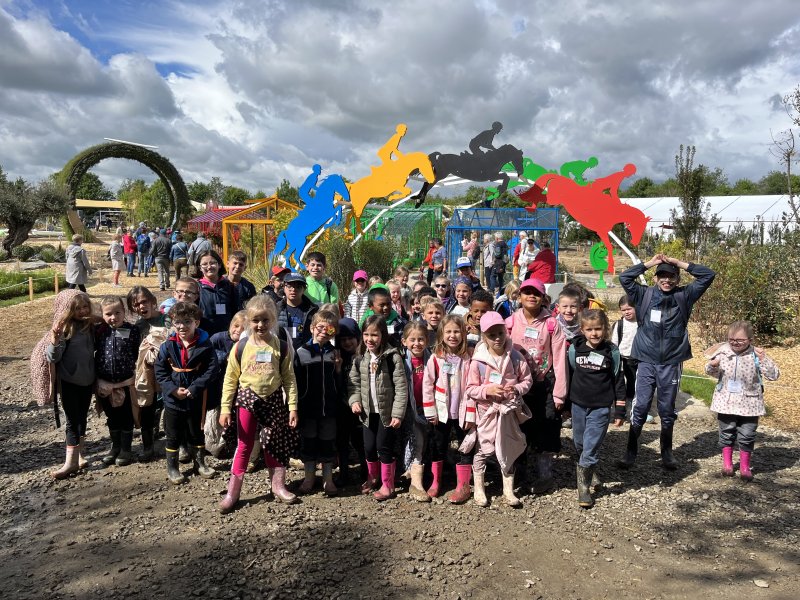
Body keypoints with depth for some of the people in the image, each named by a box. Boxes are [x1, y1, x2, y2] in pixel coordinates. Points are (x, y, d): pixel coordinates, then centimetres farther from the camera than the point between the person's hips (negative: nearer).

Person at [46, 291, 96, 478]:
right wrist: (55, 340, -34)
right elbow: (53, 358, -18)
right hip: (69, 381, -5)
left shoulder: (89, 326, 0)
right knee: (72, 420, 1)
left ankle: (78, 455, 26)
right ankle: (71, 461, 10)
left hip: (87, 380, 5)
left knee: (82, 418, 14)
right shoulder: (63, 329, -14)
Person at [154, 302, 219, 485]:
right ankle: (172, 467, 28)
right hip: (173, 399, 0)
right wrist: (173, 389, -15)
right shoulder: (168, 346, -7)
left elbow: (212, 369, -12)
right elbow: (159, 370, -4)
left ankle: (199, 463, 35)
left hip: (196, 399, 0)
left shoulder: (204, 345, -11)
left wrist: (194, 388, -18)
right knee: (173, 435, 13)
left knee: (197, 433, 17)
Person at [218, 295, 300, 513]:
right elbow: (230, 379, -1)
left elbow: (289, 378, -1)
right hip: (247, 399, -1)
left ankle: (278, 484, 28)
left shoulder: (281, 347, -4)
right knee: (244, 446, 7)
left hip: (274, 400, 1)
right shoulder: (240, 347, -5)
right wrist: (225, 408, -3)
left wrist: (293, 406, -5)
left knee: (276, 443, 11)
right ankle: (233, 491, 19)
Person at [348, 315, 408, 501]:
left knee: (384, 446, 1)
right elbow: (354, 383, 10)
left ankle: (387, 485, 19)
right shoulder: (360, 359, 0)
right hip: (368, 411, 5)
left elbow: (401, 387, -15)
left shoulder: (392, 357, -15)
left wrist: (398, 413, -17)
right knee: (369, 446, 13)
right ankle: (373, 477, 37)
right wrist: (354, 400, -8)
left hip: (387, 411, -5)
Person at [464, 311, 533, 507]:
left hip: (509, 411, 2)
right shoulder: (478, 361, -12)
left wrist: (516, 389, -17)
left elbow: (527, 380, 1)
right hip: (486, 412, -2)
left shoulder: (515, 357, -7)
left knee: (509, 450, 14)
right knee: (482, 450, 9)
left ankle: (508, 489, 31)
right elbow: (470, 389, -9)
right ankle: (479, 489, 27)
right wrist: (488, 390, -23)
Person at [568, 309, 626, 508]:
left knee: (591, 446, -6)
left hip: (601, 407, -3)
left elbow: (618, 380, 0)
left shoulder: (612, 351, -7)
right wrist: (565, 402, 11)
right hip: (578, 404, 3)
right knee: (579, 444, 16)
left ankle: (584, 486, 6)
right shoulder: (574, 349, -3)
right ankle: (587, 472, 41)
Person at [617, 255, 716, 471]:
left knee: (667, 410, 11)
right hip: (646, 362, -1)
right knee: (640, 407, -1)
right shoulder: (645, 294, 3)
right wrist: (649, 263, -5)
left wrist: (680, 263, -3)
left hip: (672, 363, 1)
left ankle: (667, 452, 27)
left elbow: (708, 275, 1)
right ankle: (631, 451, 10)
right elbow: (624, 278, -5)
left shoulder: (684, 296, 4)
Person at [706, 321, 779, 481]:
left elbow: (773, 375, -14)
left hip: (749, 404, -2)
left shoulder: (756, 356, -11)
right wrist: (712, 366, -13)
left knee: (747, 436, 8)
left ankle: (745, 466, 26)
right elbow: (713, 373, 9)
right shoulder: (723, 353, -5)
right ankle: (727, 462, 31)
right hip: (726, 402, 2)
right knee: (727, 433, 14)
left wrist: (764, 360, -27)